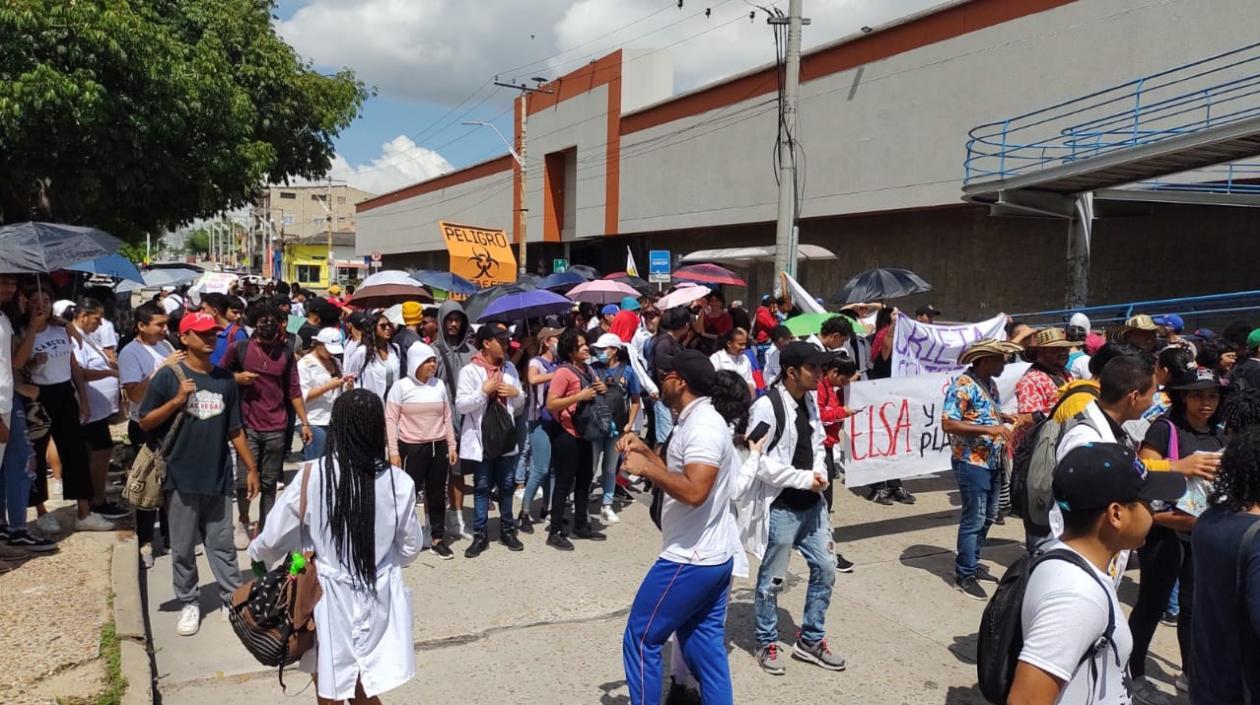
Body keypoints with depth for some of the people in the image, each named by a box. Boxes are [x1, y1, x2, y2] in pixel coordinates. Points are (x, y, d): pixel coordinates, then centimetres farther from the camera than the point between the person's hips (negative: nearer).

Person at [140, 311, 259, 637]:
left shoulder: (225, 379, 6)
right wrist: (177, 401, -18)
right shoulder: (168, 376, -5)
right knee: (183, 548, 9)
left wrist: (251, 468, 10)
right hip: (181, 477, -2)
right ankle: (189, 604, 23)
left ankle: (234, 598, 18)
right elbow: (145, 423, -3)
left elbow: (234, 429, 11)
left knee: (223, 544, 10)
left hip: (218, 478, 2)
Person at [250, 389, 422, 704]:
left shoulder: (311, 475, -16)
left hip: (329, 600, -1)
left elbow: (273, 538, -5)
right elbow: (410, 549, 2)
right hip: (378, 600, 2)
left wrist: (256, 554, 18)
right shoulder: (399, 482, -10)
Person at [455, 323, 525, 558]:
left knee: (506, 486, 12)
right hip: (481, 438, -4)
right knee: (482, 488, 4)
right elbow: (460, 405, -15)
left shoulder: (509, 368, 7)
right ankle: (480, 535, 11)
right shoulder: (470, 370, -9)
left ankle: (508, 530, 24)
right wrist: (484, 391, -20)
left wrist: (516, 393, -7)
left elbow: (520, 404, 14)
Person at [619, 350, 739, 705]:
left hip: (690, 561, -10)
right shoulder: (699, 421, 13)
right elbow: (679, 475, 19)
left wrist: (646, 468, -22)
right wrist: (645, 451, 10)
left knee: (640, 639, 2)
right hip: (714, 557, 10)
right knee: (706, 644, 15)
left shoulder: (701, 427, -20)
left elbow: (694, 491, -31)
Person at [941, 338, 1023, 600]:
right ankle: (964, 575, 6)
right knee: (974, 519, -4)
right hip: (972, 463, -9)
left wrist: (1005, 417, 6)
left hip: (993, 462, 9)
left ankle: (971, 563, 30)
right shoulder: (963, 384, -17)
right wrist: (988, 429, -26)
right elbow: (948, 423, -23)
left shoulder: (991, 384, 11)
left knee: (987, 516, 16)